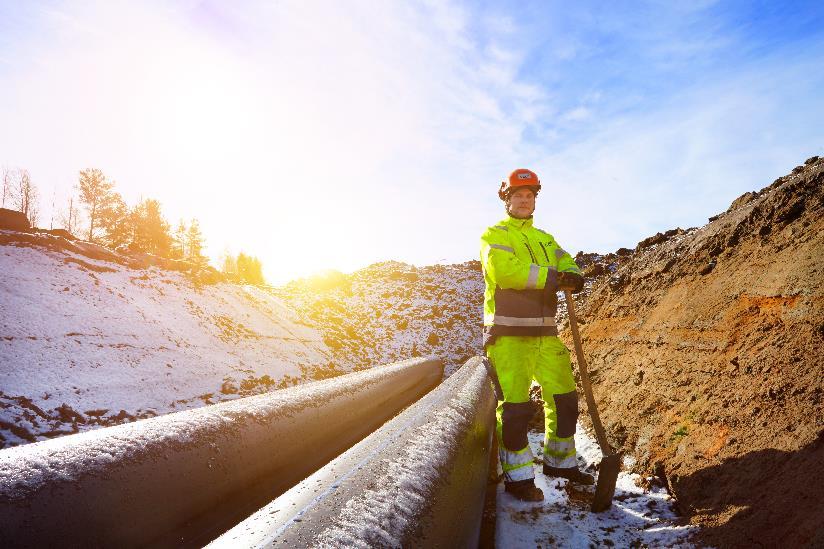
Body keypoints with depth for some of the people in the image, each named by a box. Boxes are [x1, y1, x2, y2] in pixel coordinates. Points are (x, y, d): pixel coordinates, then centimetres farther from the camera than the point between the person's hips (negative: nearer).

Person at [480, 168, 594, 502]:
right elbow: (504, 270, -19)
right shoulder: (494, 235, -1)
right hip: (509, 335, -7)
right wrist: (551, 277, -14)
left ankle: (559, 462, 32)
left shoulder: (545, 238, 20)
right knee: (515, 406, -5)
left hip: (545, 334, 7)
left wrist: (571, 277, -16)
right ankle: (517, 478, 10)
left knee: (564, 399, 13)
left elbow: (568, 265, 9)